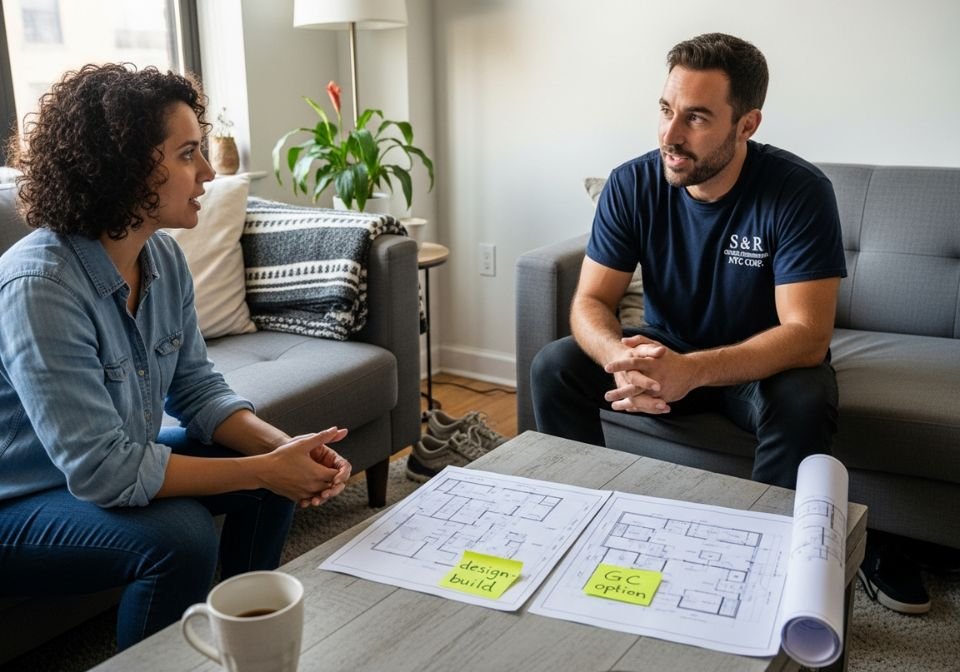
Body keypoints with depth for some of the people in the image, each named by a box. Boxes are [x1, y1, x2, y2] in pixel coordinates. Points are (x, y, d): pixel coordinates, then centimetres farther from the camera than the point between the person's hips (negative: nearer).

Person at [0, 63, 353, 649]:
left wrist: (286, 449, -19)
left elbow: (199, 388, -1)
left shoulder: (165, 256, -7)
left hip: (106, 469, 8)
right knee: (180, 536, -29)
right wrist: (265, 470, -28)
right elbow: (103, 471, -32)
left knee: (277, 475, -1)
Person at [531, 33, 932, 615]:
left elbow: (807, 335, -29)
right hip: (664, 354, 3)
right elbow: (591, 302, -14)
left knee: (805, 402, -35)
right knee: (553, 367, -18)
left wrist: (692, 370, -45)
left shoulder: (800, 192, -24)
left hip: (766, 364, -3)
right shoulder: (632, 185, -15)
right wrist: (622, 358, -39)